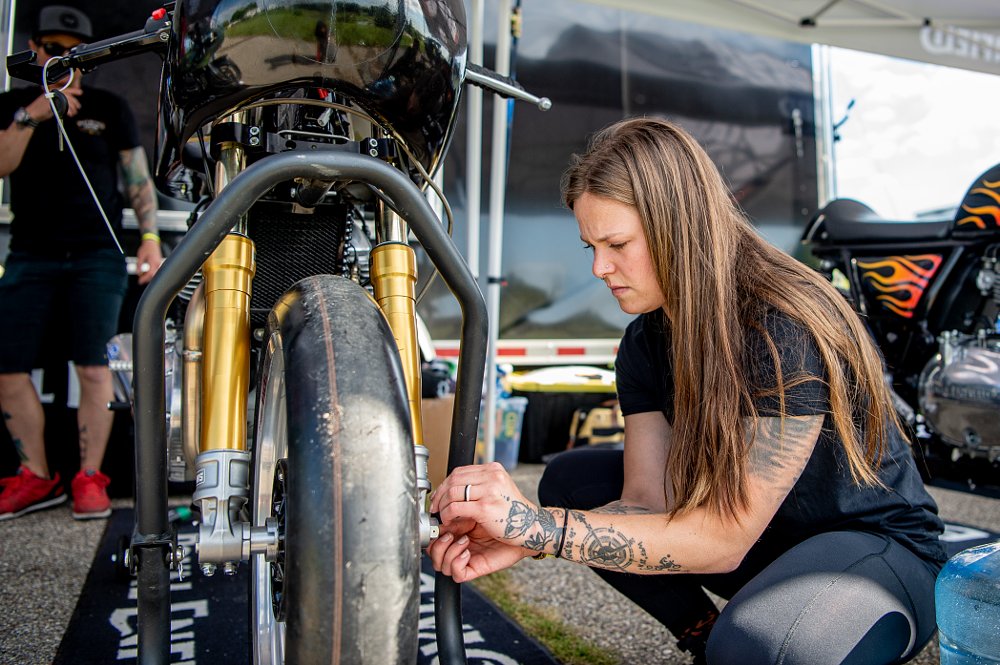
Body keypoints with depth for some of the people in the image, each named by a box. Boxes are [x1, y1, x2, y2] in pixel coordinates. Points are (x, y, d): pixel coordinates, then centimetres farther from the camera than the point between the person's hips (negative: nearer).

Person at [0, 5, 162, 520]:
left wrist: (150, 236, -5)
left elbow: (137, 178, 6)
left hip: (96, 256, -2)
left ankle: (89, 478, 1)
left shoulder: (109, 108, 10)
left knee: (93, 367, -7)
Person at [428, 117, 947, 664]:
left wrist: (542, 525, -36)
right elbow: (648, 501, -12)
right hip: (762, 539, 7)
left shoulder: (788, 330, -28)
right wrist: (524, 536, -29)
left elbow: (725, 538, -29)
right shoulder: (646, 341, -5)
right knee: (570, 479, -4)